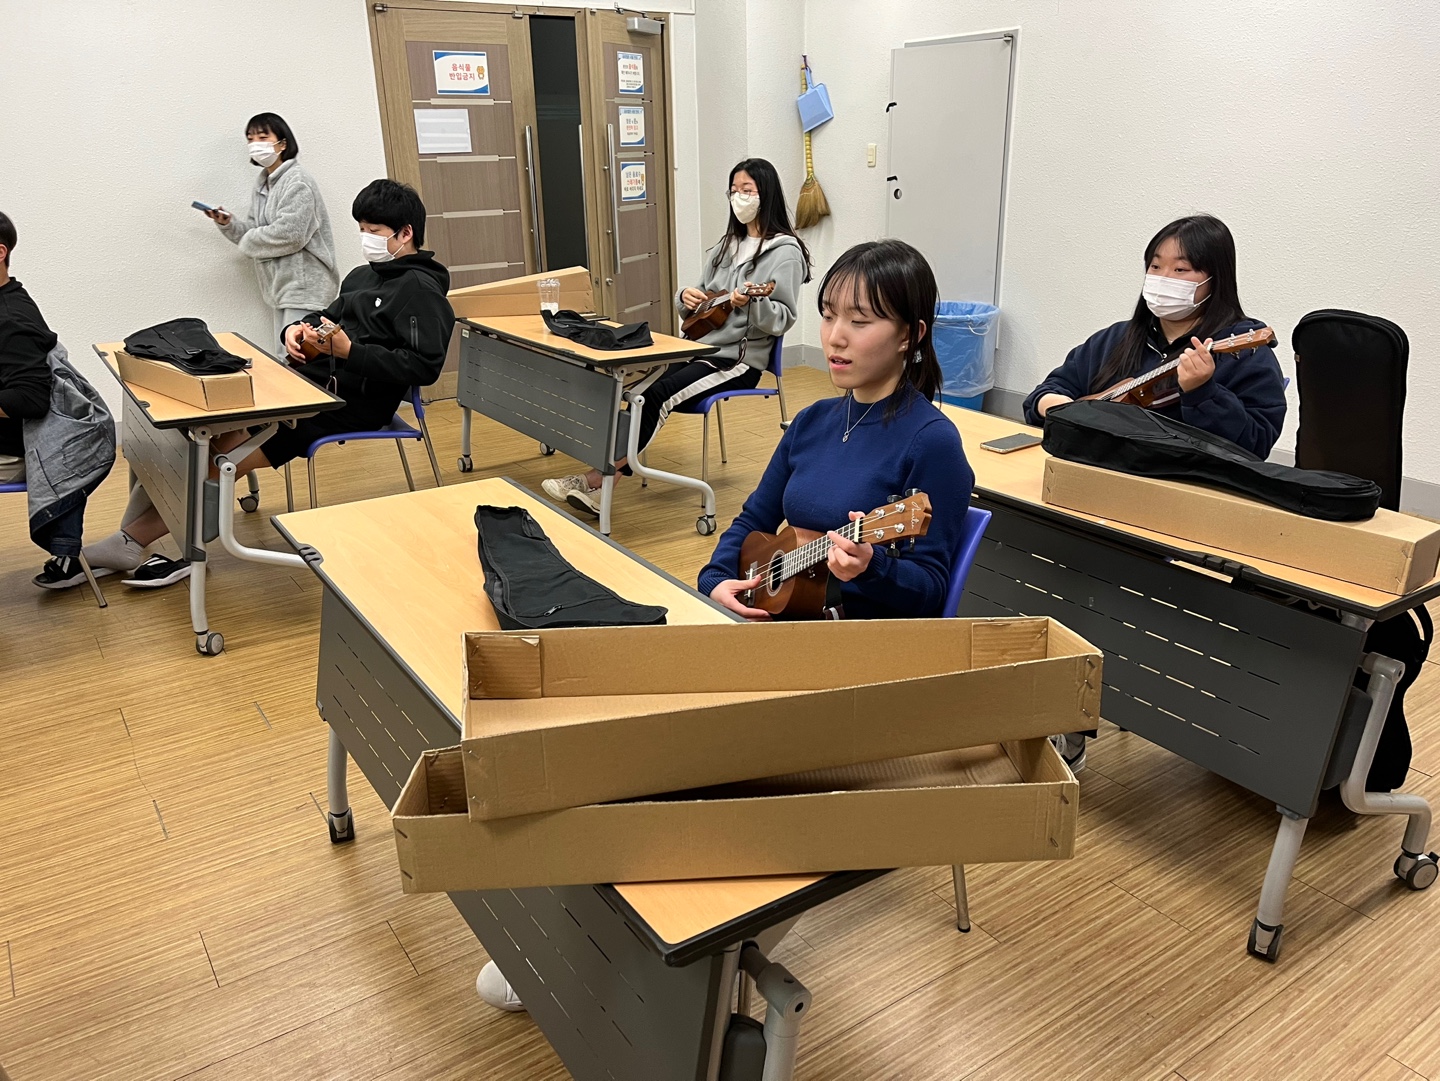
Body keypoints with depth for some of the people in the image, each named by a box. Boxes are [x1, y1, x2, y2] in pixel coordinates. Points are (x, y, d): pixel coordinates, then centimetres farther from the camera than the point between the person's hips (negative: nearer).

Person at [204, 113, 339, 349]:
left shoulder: (297, 183, -12)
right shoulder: (263, 184, 17)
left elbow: (289, 234, -21)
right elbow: (254, 231, 18)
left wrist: (248, 241, -6)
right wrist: (228, 223, -1)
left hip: (304, 286, -9)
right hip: (283, 286, 9)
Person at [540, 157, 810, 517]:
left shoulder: (785, 252, -5)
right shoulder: (727, 246, 18)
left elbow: (784, 319, -13)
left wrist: (751, 304, -32)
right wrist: (687, 298, -3)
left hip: (741, 359, -6)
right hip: (703, 348, 7)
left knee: (659, 395, -26)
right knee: (646, 394, -20)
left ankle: (599, 480, -25)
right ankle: (600, 483, -28)